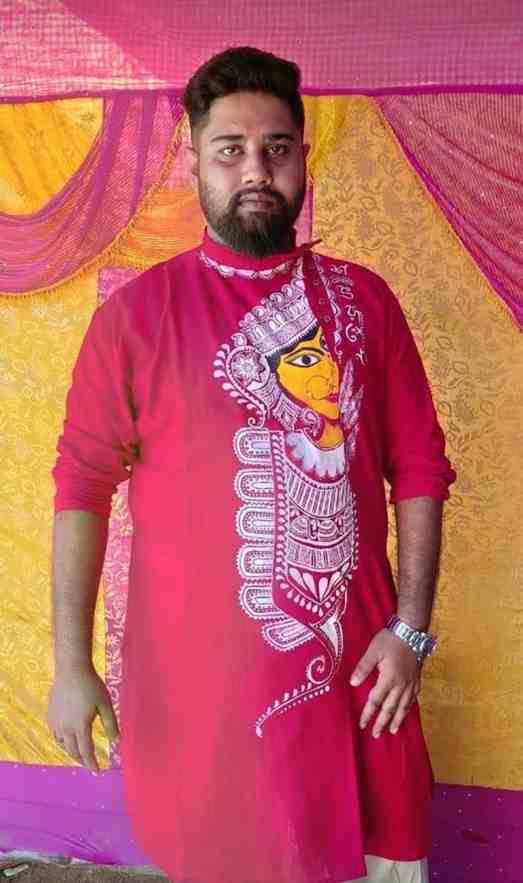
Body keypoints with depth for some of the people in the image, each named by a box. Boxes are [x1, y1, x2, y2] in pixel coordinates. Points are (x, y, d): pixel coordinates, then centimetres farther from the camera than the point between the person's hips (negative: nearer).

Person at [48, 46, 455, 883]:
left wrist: (410, 629, -4)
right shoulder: (137, 312, -6)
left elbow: (419, 468, 2)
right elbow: (83, 486, -5)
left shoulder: (363, 299, 1)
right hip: (197, 667, -2)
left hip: (353, 657, 2)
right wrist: (71, 664, -7)